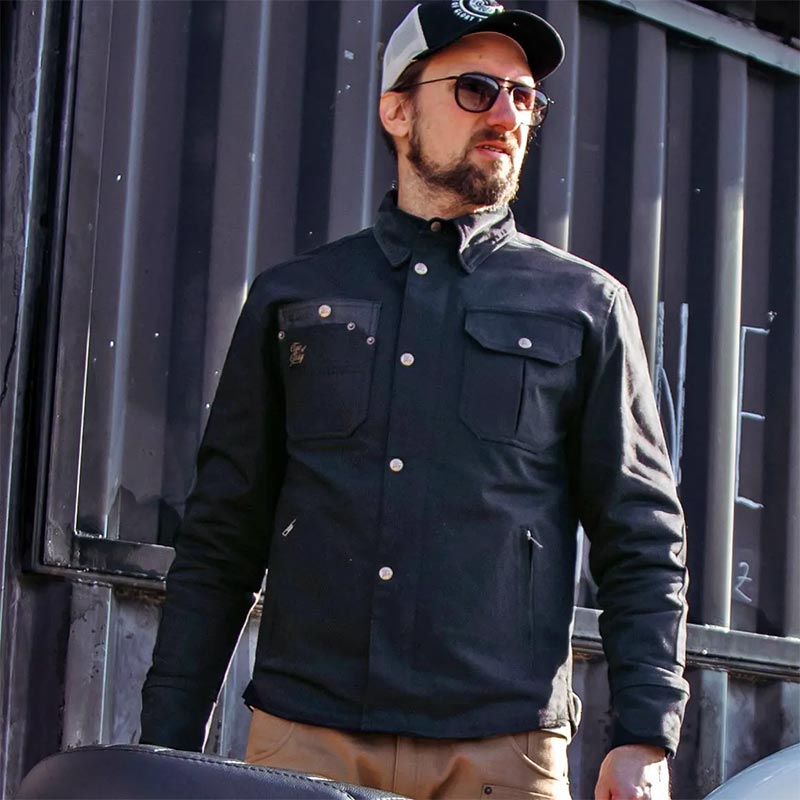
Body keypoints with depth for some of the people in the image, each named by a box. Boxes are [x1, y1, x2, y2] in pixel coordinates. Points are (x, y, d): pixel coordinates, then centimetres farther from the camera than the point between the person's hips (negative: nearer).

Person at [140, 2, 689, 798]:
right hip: (303, 736, 1)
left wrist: (646, 735, -4)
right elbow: (219, 539, 13)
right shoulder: (293, 296, 14)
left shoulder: (585, 306, 11)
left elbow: (642, 542, 7)